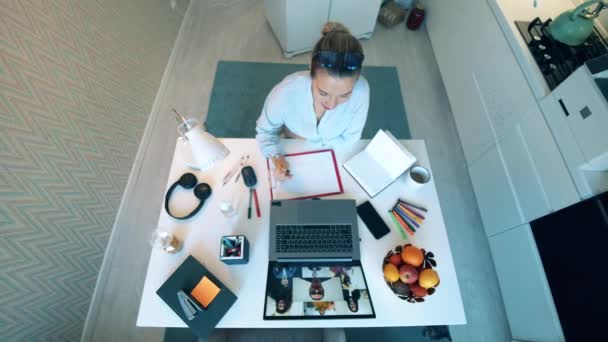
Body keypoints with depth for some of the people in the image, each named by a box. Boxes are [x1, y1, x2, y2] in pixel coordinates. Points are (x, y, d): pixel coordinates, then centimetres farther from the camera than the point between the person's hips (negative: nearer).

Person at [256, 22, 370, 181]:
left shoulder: (360, 91, -33)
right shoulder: (286, 92, -35)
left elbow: (349, 138, -17)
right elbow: (264, 130, -18)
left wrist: (305, 138, -19)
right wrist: (276, 158, -35)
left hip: (333, 152, 1)